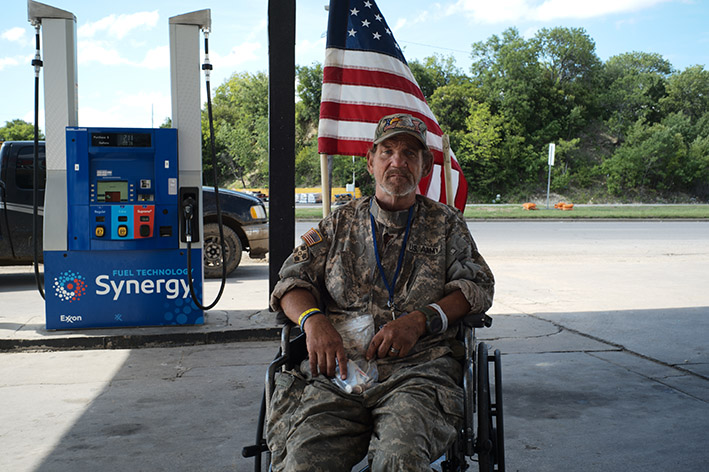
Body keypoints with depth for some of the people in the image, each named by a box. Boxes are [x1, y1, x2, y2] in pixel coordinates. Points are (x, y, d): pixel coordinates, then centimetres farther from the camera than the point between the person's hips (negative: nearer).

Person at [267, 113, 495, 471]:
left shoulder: (445, 223, 19)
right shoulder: (341, 222, 21)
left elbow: (478, 285, 10)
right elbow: (292, 280, 16)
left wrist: (420, 320, -7)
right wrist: (313, 319, -7)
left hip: (416, 369, -1)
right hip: (338, 368, 1)